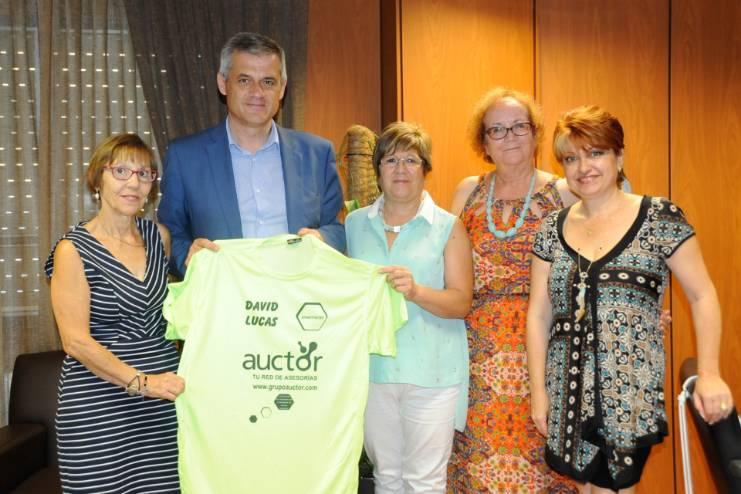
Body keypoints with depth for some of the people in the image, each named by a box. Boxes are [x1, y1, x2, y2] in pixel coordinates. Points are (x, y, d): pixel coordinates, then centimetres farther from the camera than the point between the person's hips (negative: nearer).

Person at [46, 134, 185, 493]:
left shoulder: (158, 235, 9)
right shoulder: (73, 250, -7)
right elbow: (76, 341, -13)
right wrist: (140, 382, -20)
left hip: (165, 399, 4)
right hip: (100, 406, -4)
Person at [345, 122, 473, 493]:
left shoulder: (448, 227, -1)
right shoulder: (355, 223, 9)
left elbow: (462, 302, -7)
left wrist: (416, 291, -22)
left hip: (431, 372, -3)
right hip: (372, 367, 3)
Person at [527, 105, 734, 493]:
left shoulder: (659, 218, -3)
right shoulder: (552, 228, 6)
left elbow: (703, 297, -2)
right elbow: (539, 314, 6)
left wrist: (709, 374, -12)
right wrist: (538, 390, 3)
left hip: (631, 388, -3)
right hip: (568, 391, 3)